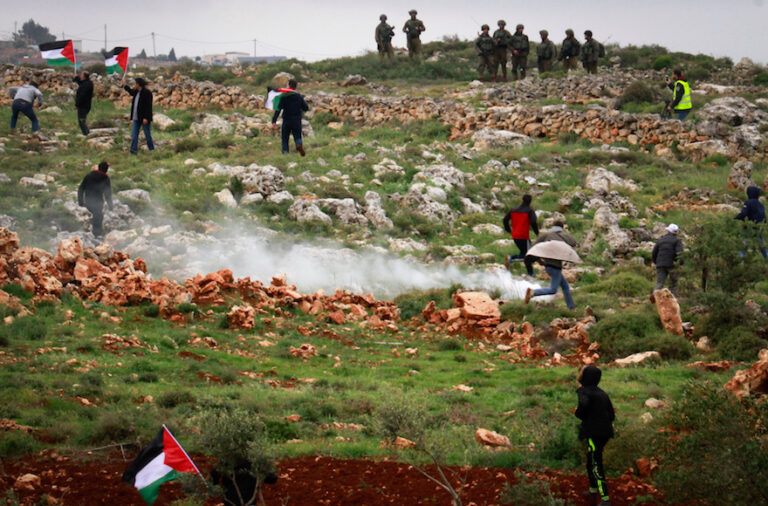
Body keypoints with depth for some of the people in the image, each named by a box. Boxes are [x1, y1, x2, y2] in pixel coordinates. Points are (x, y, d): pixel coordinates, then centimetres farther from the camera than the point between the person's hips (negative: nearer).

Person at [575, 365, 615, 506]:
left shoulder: (584, 391, -9)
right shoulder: (602, 393, 13)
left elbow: (584, 404, -31)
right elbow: (612, 415, 13)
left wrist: (578, 413, -10)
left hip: (594, 433, -8)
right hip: (605, 432, 8)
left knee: (596, 465, -5)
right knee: (590, 461, 25)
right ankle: (593, 491, 36)